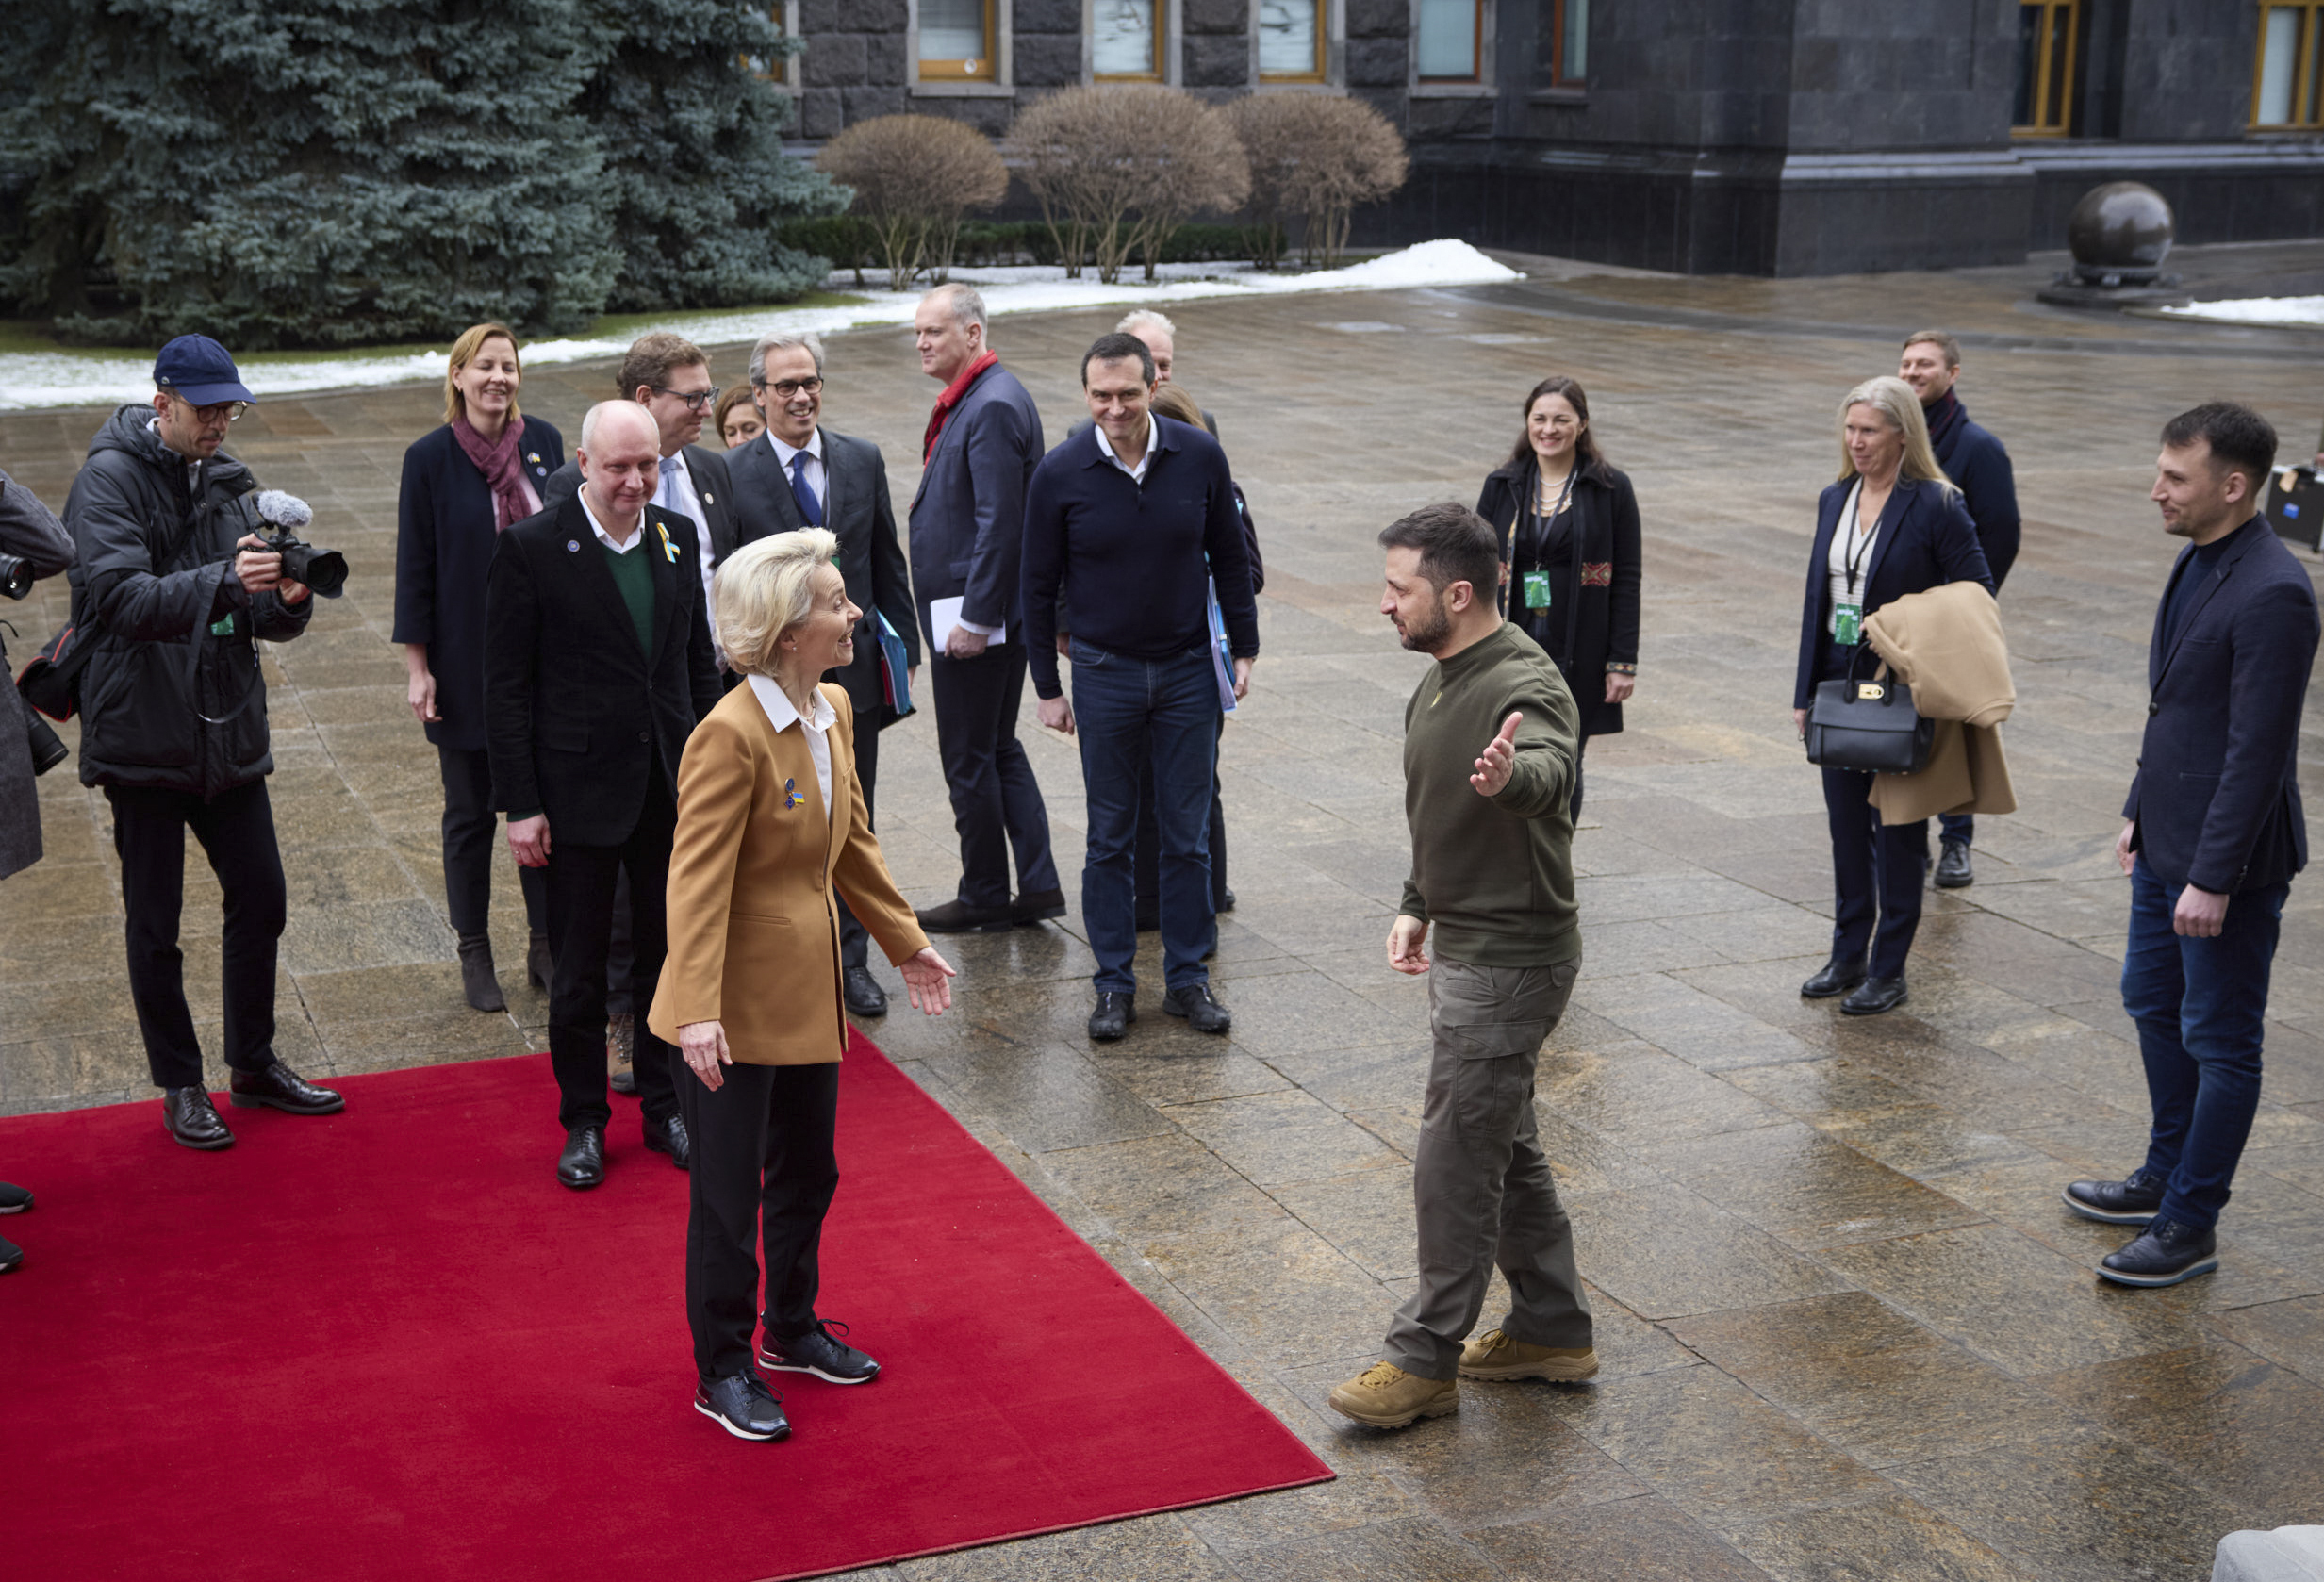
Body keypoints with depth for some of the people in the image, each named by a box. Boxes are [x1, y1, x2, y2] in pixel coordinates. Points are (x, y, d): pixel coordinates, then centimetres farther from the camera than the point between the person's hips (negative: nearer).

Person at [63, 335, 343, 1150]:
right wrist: (224, 580, -38)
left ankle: (254, 1064, 28)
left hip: (229, 731, 6)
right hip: (143, 736, -6)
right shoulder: (110, 478, -11)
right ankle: (180, 1085, 19)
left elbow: (259, 616, 8)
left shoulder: (229, 482, 9)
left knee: (260, 896, 11)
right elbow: (120, 596, -25)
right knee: (155, 921, 6)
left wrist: (288, 600, -16)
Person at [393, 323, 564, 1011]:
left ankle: (546, 946, 22)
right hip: (467, 665, -3)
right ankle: (475, 955, 21)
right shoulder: (430, 458, -7)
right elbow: (414, 567, -5)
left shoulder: (543, 443, 1)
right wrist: (418, 667, -7)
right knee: (470, 812, 9)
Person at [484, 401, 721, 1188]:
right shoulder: (531, 548, -10)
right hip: (580, 790, -4)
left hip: (672, 790, 4)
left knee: (670, 957, 13)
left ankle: (665, 1107, 29)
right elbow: (505, 687, -8)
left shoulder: (678, 537, 5)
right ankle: (584, 1122, 23)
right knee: (579, 968, 8)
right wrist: (520, 805, -11)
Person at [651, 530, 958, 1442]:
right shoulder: (731, 735, -23)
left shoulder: (834, 711, 4)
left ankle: (793, 1329, 40)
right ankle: (723, 1371, 21)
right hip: (739, 1002, -8)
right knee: (728, 1192, 6)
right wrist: (698, 1011, -29)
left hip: (809, 987, 8)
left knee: (807, 1173, 21)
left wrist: (905, 943, 21)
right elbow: (697, 881, -24)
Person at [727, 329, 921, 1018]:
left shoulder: (863, 461, 6)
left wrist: (904, 648, 8)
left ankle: (851, 959, 21)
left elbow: (888, 564, 11)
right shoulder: (732, 475, -6)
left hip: (853, 671, 3)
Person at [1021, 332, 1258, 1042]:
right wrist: (1047, 688, 0)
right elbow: (1039, 588, -1)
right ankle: (1115, 984, 16)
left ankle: (1188, 977, 18)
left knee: (1188, 835, 6)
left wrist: (1244, 649, 6)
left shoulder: (1199, 456, -6)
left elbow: (1229, 557, 6)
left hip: (1188, 668, 1)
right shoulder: (1061, 474, -9)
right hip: (1104, 675, -1)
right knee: (1110, 837, 7)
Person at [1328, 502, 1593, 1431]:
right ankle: (1552, 1329, 31)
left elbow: (1550, 772, -45)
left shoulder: (1522, 685, -23)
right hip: (1467, 946, 10)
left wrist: (1511, 775, -67)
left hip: (1510, 961, -10)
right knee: (1505, 1145, 18)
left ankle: (1425, 1362, 10)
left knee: (1456, 1163, -2)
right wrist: (1417, 905, 13)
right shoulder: (1442, 678, 9)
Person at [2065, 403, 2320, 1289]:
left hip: (2227, 857, -10)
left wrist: (2214, 877, -23)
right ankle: (2167, 1178, 38)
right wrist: (2140, 810, 18)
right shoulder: (2197, 564, 7)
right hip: (2166, 843, 10)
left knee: (2220, 1041, 3)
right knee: (2154, 1006, 22)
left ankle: (2190, 1224, 14)